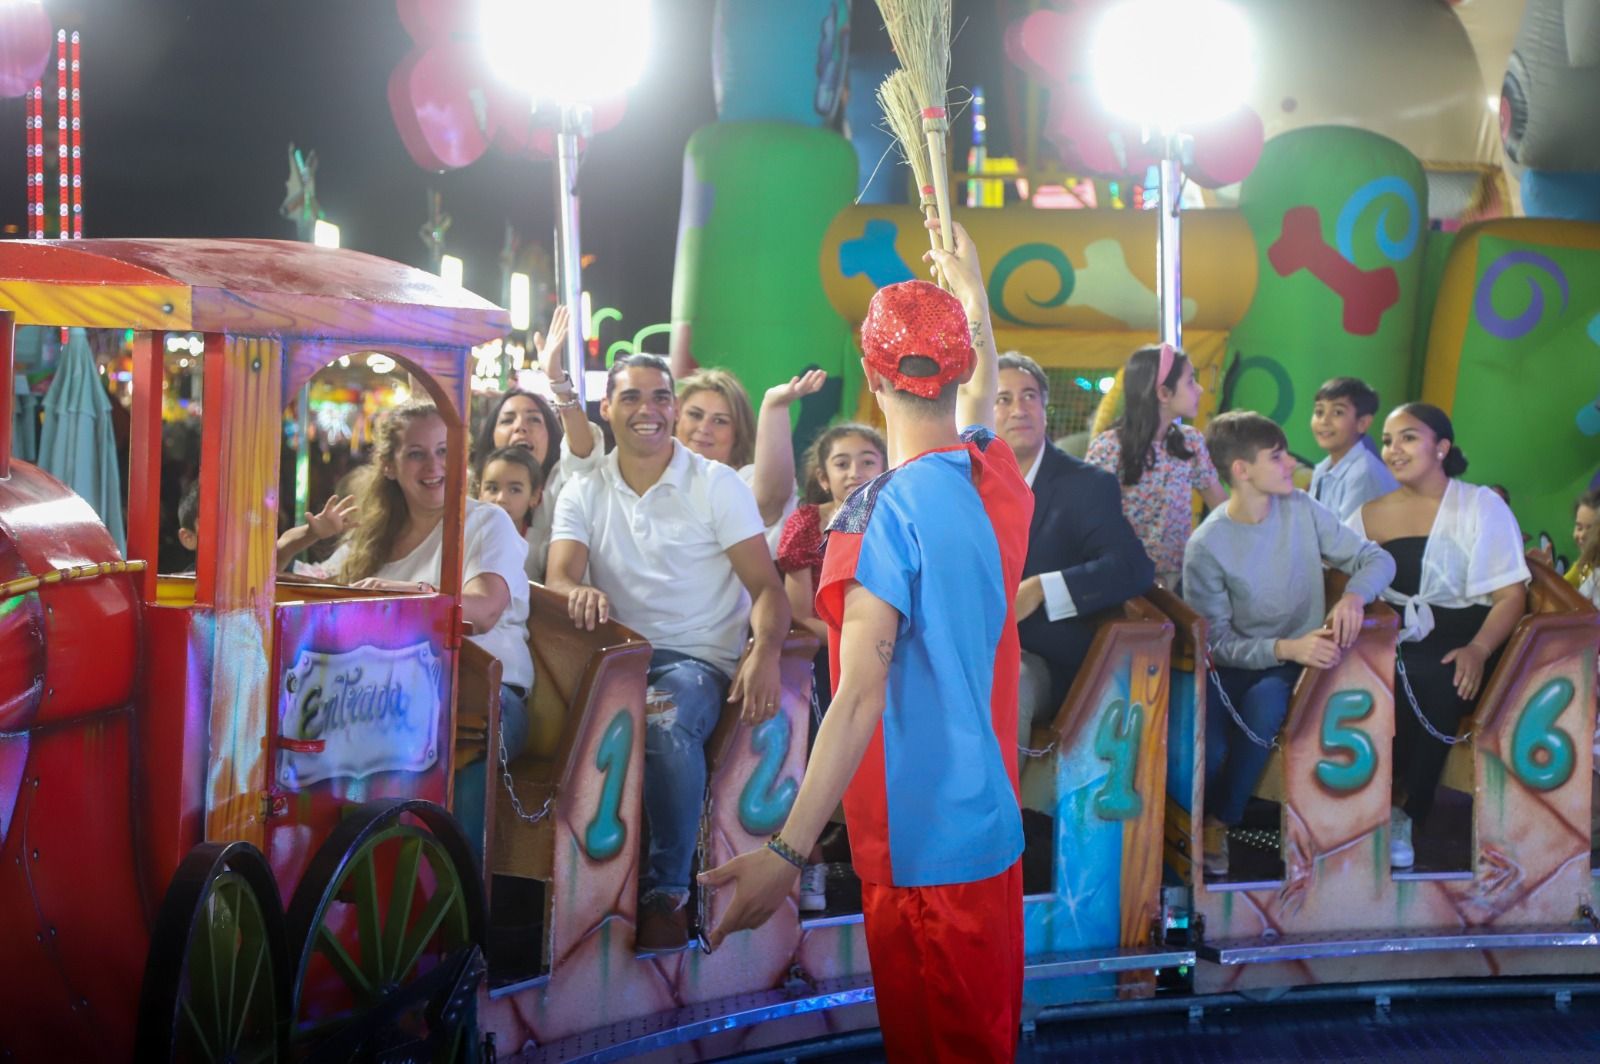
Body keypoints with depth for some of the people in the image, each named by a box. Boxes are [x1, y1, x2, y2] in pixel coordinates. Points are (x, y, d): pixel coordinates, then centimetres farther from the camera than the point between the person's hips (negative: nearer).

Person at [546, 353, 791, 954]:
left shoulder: (716, 485, 5)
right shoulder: (584, 494, 14)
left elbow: (766, 587, -2)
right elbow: (558, 578, -1)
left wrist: (765, 652, -24)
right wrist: (579, 594, -27)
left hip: (698, 657, -2)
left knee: (667, 721, -37)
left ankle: (667, 891, -23)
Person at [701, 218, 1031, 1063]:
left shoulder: (883, 514, -18)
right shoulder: (998, 477, 2)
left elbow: (859, 700, -24)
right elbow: (980, 392, 28)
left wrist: (787, 852, -25)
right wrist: (970, 289, 44)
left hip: (921, 842, -7)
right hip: (993, 823, 7)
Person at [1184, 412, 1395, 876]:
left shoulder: (1301, 510, -2)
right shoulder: (1206, 545, -11)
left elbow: (1377, 559, 3)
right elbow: (1217, 642, -12)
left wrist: (1354, 595, -20)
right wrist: (1286, 648, -26)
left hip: (1300, 659, 2)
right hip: (1239, 666, -2)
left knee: (1264, 699, -32)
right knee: (1208, 750, -31)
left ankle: (1220, 824, -12)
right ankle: (1196, 821, 2)